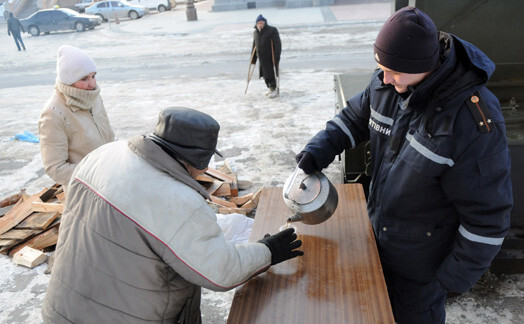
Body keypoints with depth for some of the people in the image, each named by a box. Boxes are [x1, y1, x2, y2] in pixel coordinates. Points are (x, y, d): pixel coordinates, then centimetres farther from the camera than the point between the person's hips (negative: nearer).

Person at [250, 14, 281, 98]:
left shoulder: (272, 30, -10)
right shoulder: (255, 32, 12)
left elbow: (277, 44, -15)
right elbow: (254, 46, 19)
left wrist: (276, 57, -21)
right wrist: (253, 59, 17)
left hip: (271, 58, -6)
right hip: (262, 58, 7)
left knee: (271, 74, -7)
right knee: (265, 75, 9)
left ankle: (274, 90, 3)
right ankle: (271, 89, 22)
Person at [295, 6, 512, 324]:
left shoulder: (475, 122, -32)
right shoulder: (386, 84, -13)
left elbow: (488, 217, -23)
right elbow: (355, 117, 7)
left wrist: (455, 277, -15)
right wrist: (318, 150, -10)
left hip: (422, 261, -6)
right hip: (380, 237, 6)